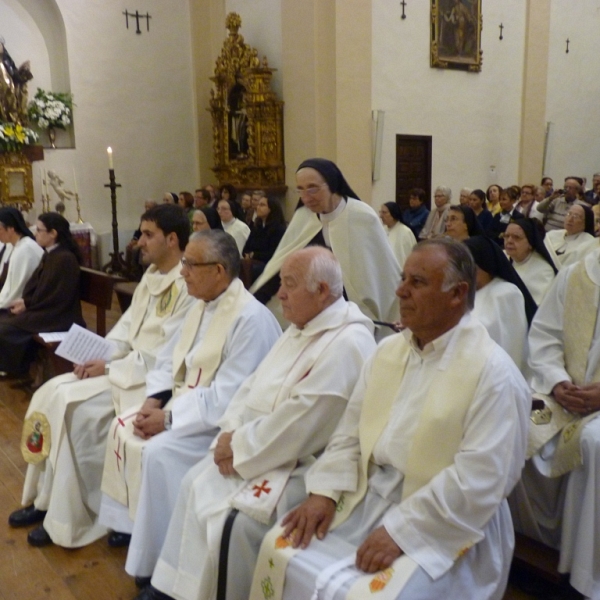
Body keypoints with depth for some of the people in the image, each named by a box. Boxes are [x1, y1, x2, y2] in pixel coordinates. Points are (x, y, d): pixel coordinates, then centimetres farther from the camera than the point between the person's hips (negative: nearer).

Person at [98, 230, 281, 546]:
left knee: (160, 450, -25)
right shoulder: (201, 305, 7)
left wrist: (169, 418, -22)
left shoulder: (251, 319, -24)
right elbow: (168, 359, 12)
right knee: (122, 425, 4)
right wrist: (154, 400, -6)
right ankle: (129, 521, 16)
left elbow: (227, 398, -27)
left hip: (225, 422, -9)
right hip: (183, 402, 10)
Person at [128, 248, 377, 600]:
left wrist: (241, 450, -16)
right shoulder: (301, 328, 10)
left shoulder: (348, 344, -22)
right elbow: (255, 384, 11)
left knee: (234, 521, -20)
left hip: (302, 465, -9)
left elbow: (298, 426, -25)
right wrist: (231, 432, -4)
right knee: (196, 485, 3)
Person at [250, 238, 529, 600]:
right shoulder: (388, 350, 7)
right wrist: (324, 491, -4)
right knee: (281, 550, -3)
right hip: (367, 496, 6)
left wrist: (400, 530, -21)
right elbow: (351, 431, 9)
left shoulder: (493, 372, -15)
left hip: (442, 524, -6)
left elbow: (480, 478, -20)